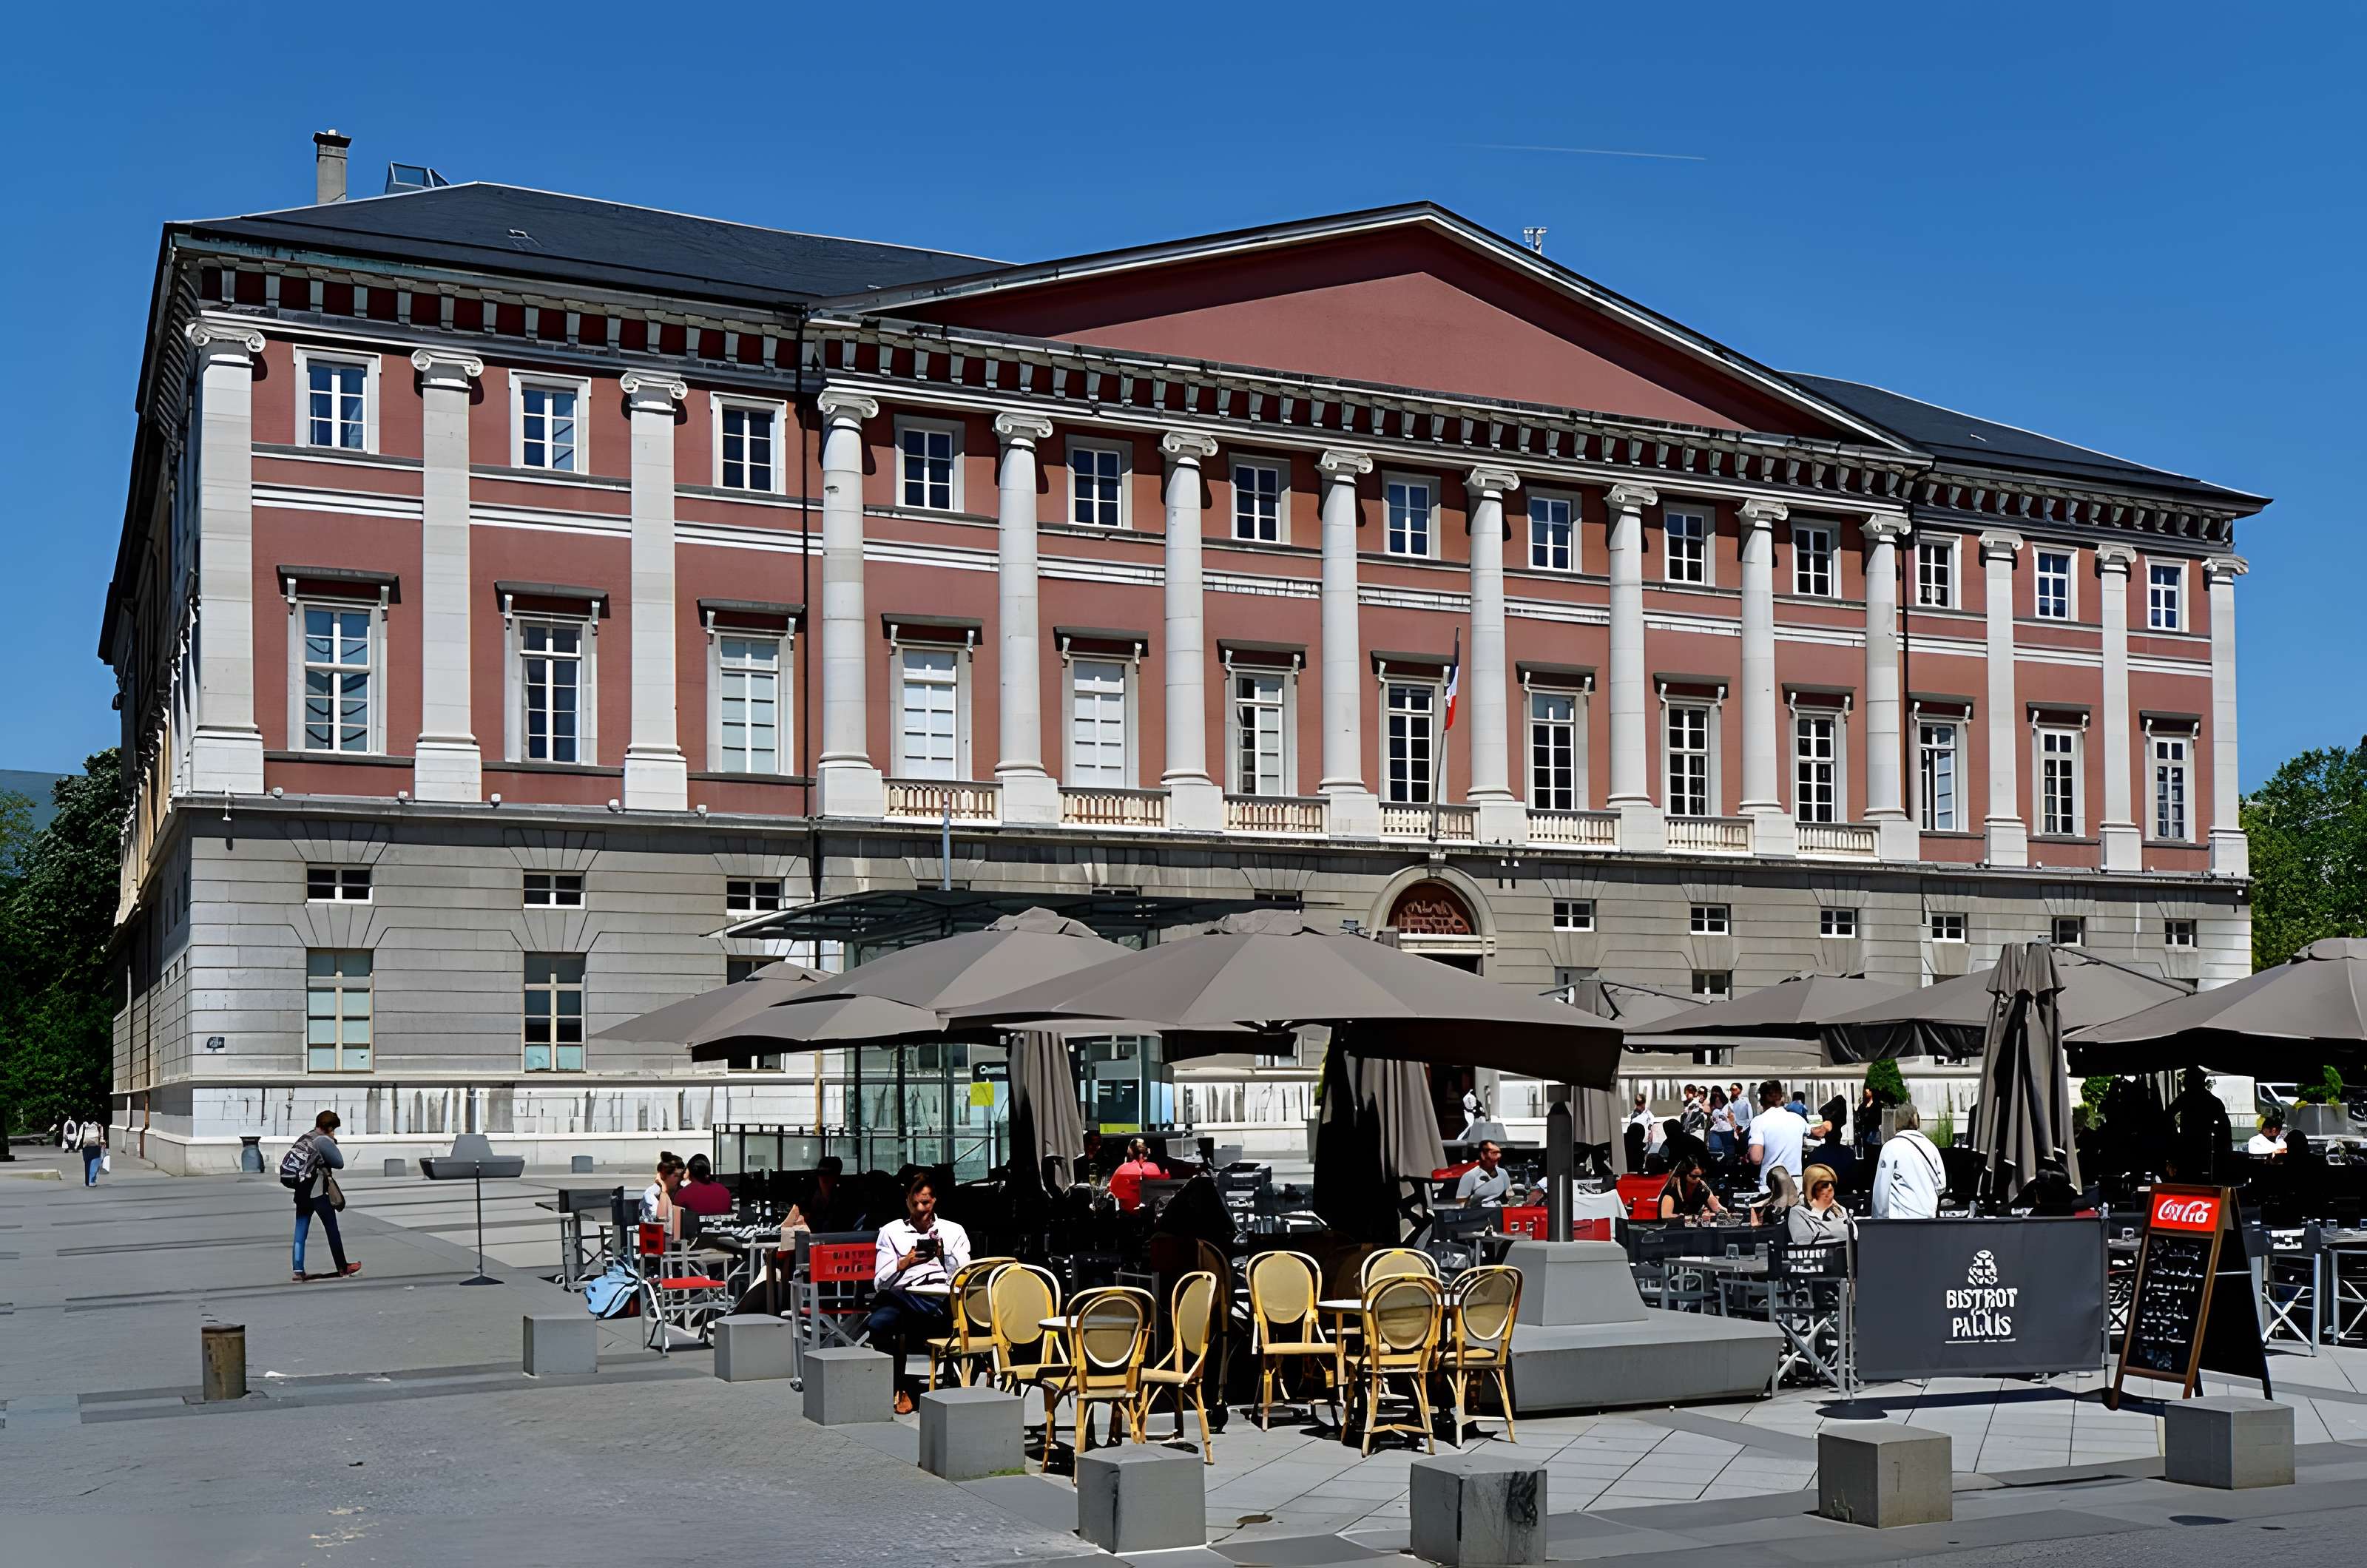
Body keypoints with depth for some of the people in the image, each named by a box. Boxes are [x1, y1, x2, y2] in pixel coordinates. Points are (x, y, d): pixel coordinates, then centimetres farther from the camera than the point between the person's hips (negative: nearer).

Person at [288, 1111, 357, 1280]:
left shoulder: (302, 1139, 14)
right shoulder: (323, 1140, -10)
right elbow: (339, 1163, -9)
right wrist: (334, 1143, 4)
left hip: (301, 1193, 7)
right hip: (318, 1194, -7)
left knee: (300, 1233, 5)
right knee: (332, 1230, 4)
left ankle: (298, 1271, -2)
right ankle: (342, 1268, 11)